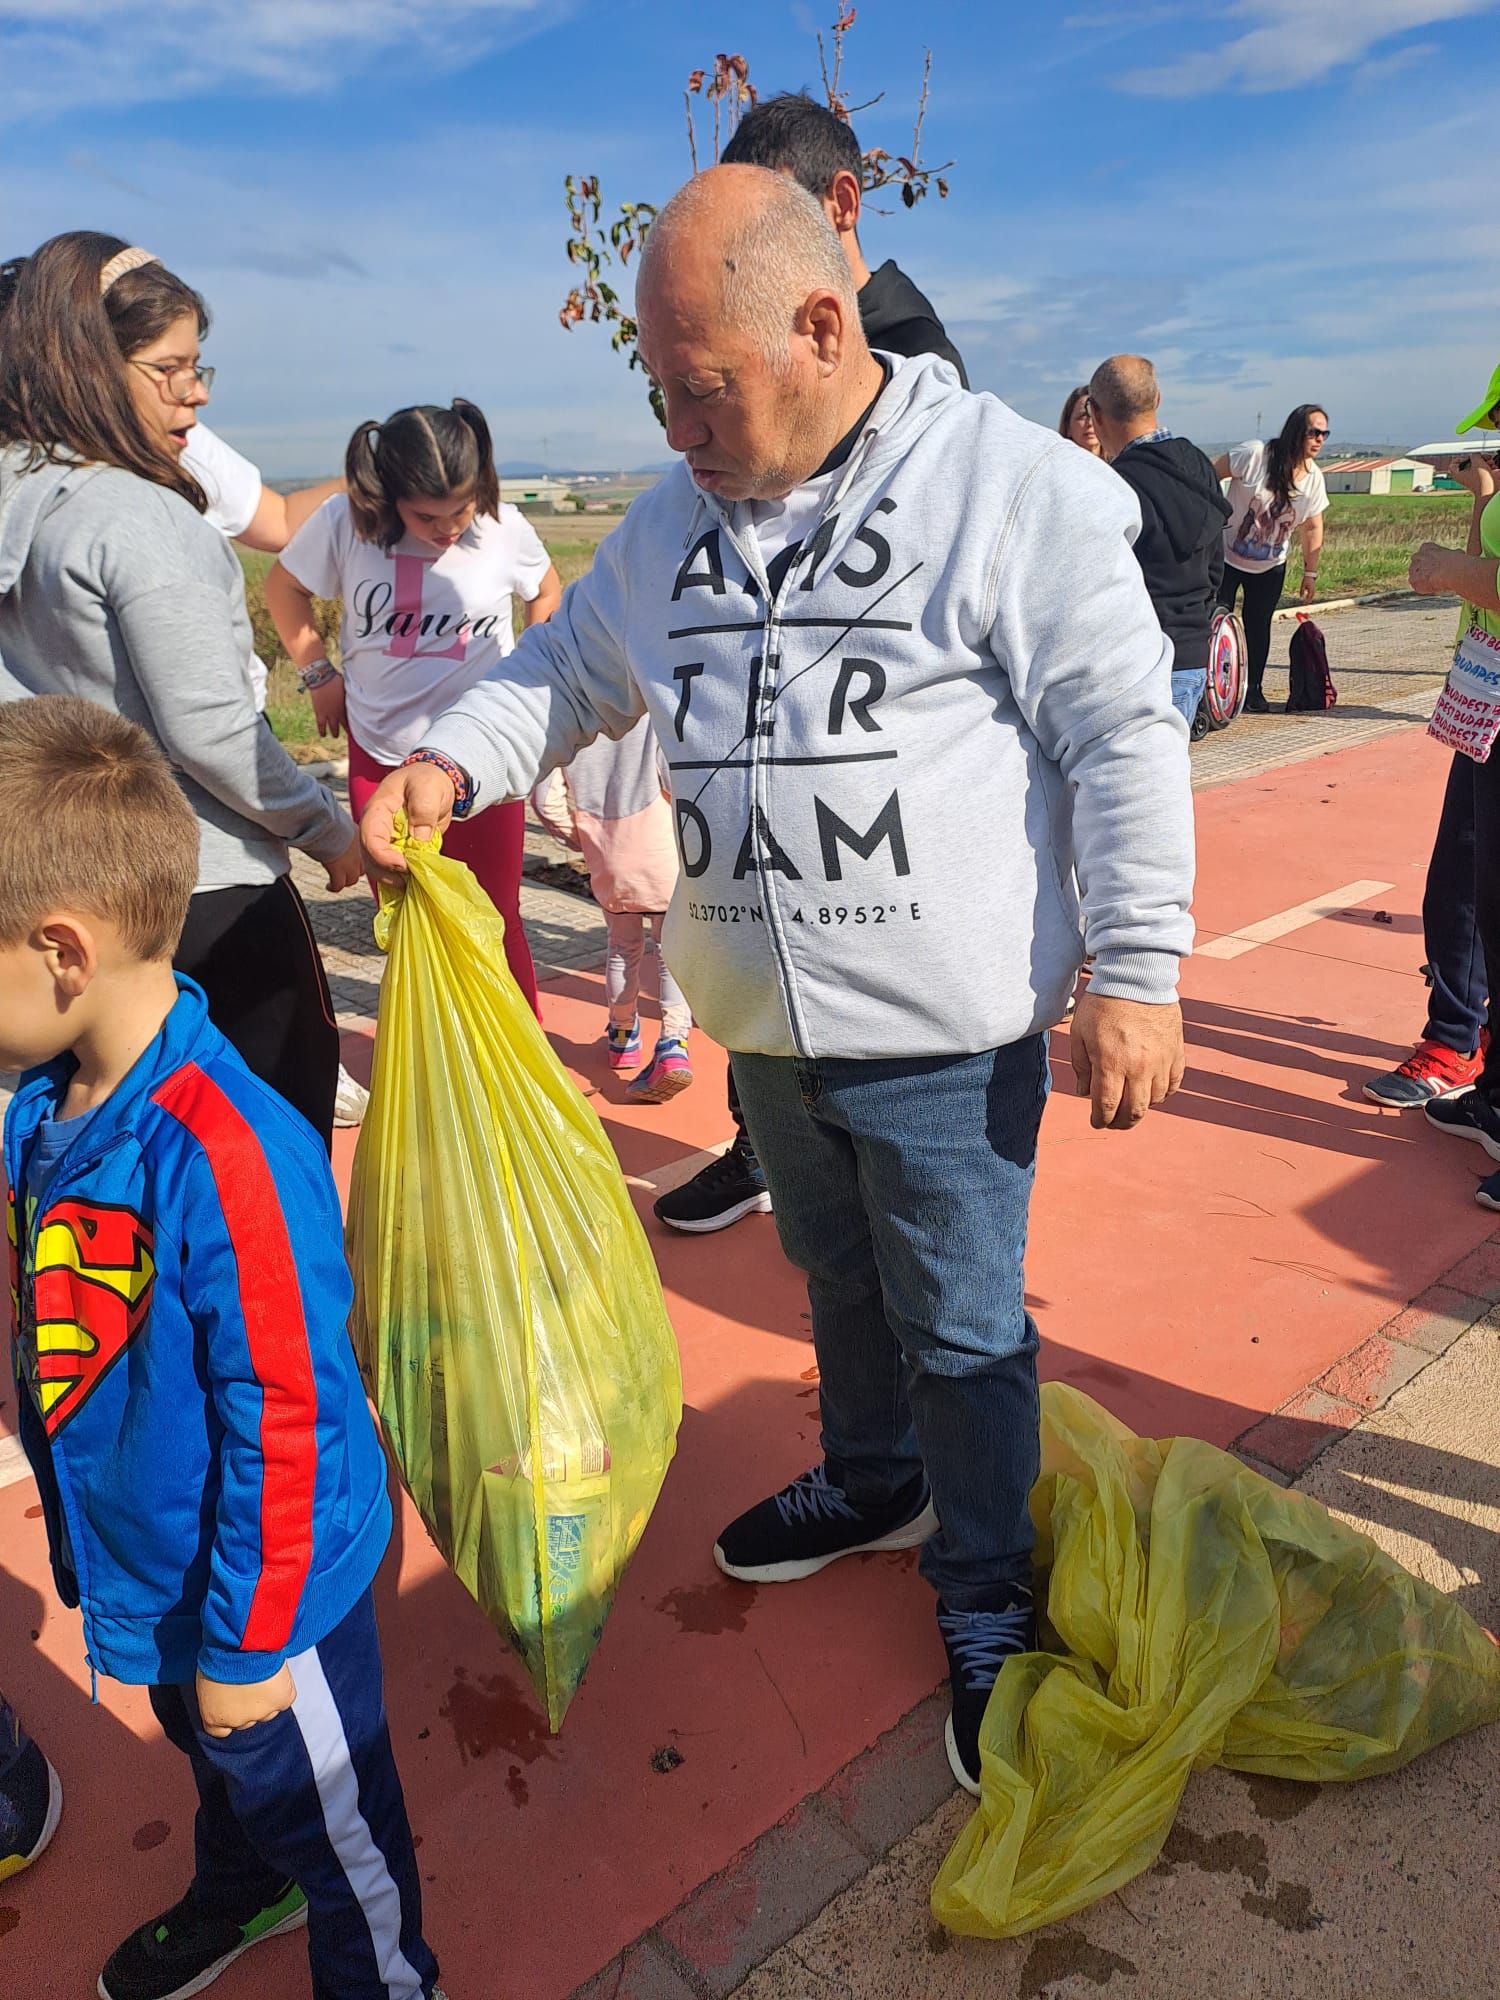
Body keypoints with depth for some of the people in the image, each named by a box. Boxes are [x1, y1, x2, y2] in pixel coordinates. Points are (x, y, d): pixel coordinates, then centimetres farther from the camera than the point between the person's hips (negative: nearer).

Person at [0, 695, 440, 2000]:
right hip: (142, 1576, 8)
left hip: (264, 1600, -8)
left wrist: (247, 1643, -18)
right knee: (218, 1765, 35)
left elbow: (284, 1425, -28)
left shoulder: (224, 1157, -35)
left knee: (328, 1820, 19)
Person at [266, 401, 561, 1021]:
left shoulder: (504, 529, -10)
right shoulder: (344, 523, -11)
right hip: (380, 757, 2)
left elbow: (546, 594, 12)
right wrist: (319, 674, 4)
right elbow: (283, 586, 9)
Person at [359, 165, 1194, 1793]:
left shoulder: (1012, 484, -10)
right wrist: (450, 764, -3)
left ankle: (985, 1603, 30)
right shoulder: (676, 515, 7)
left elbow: (1123, 732, -11)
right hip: (767, 1019, 6)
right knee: (835, 1277, 24)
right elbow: (571, 666, 16)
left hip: (945, 1031, -6)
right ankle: (873, 1481, 51)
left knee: (961, 1327, 7)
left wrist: (1135, 972, -15)